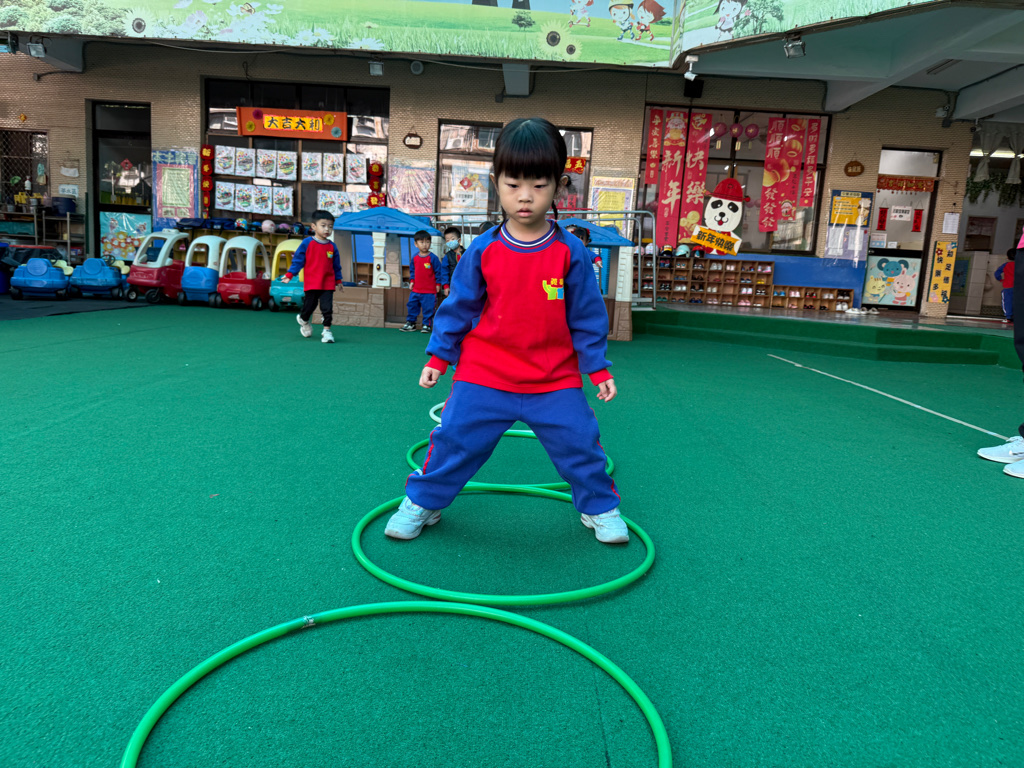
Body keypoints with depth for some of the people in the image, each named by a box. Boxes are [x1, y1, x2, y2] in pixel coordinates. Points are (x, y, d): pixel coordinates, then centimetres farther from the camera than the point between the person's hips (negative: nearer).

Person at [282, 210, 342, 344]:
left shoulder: (332, 246, 5)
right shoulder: (307, 243, -4)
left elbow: (336, 265, 15)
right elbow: (298, 260, -1)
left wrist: (338, 280, 17)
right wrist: (289, 274, -6)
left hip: (328, 283, 2)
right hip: (311, 283, -2)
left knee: (327, 308, -6)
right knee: (309, 306, 10)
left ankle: (327, 330, 5)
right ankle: (303, 320, 40)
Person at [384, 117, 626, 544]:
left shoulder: (570, 252, -6)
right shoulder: (484, 250, -5)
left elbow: (587, 315, 2)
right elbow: (459, 306, 5)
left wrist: (598, 367, 2)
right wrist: (439, 357, 6)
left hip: (555, 381, 0)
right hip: (484, 376, 0)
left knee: (580, 443, 4)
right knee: (454, 438, 3)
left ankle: (600, 508, 29)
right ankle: (420, 503, 26)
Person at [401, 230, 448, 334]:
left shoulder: (433, 258, -9)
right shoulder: (414, 258, 5)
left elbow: (439, 271, -3)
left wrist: (438, 283, -3)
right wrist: (412, 280, 9)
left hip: (429, 291, -5)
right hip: (416, 290, 5)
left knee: (428, 308, -1)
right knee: (412, 306, 11)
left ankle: (426, 324, 12)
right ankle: (410, 323, 23)